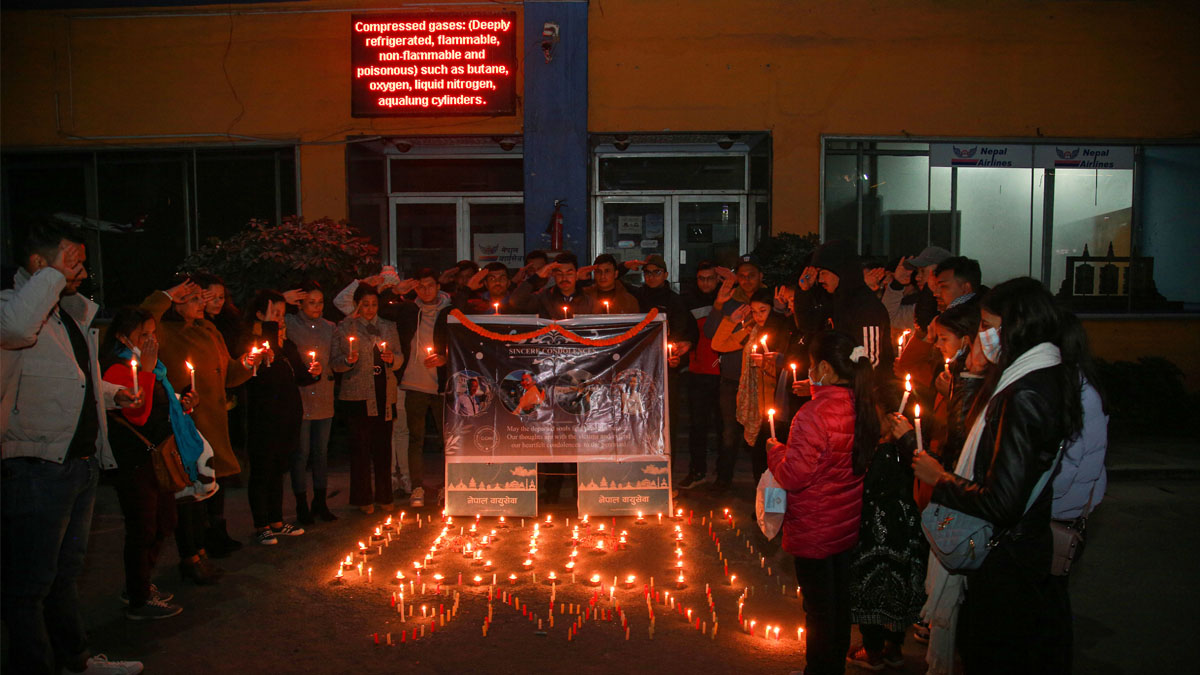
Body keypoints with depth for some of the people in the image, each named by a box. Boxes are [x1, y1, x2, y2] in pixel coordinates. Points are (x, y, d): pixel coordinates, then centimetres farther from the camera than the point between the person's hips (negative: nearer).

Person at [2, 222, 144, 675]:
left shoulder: (71, 312, 16)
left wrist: (112, 394, 18)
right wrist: (54, 275, -28)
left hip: (83, 463, 10)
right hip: (37, 468, -10)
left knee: (65, 573, 22)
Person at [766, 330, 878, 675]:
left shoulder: (815, 414, -28)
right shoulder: (862, 406, -3)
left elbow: (793, 475, -25)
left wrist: (774, 450, -6)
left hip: (814, 529, -7)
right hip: (847, 526, 8)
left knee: (819, 608, 9)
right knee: (840, 600, 21)